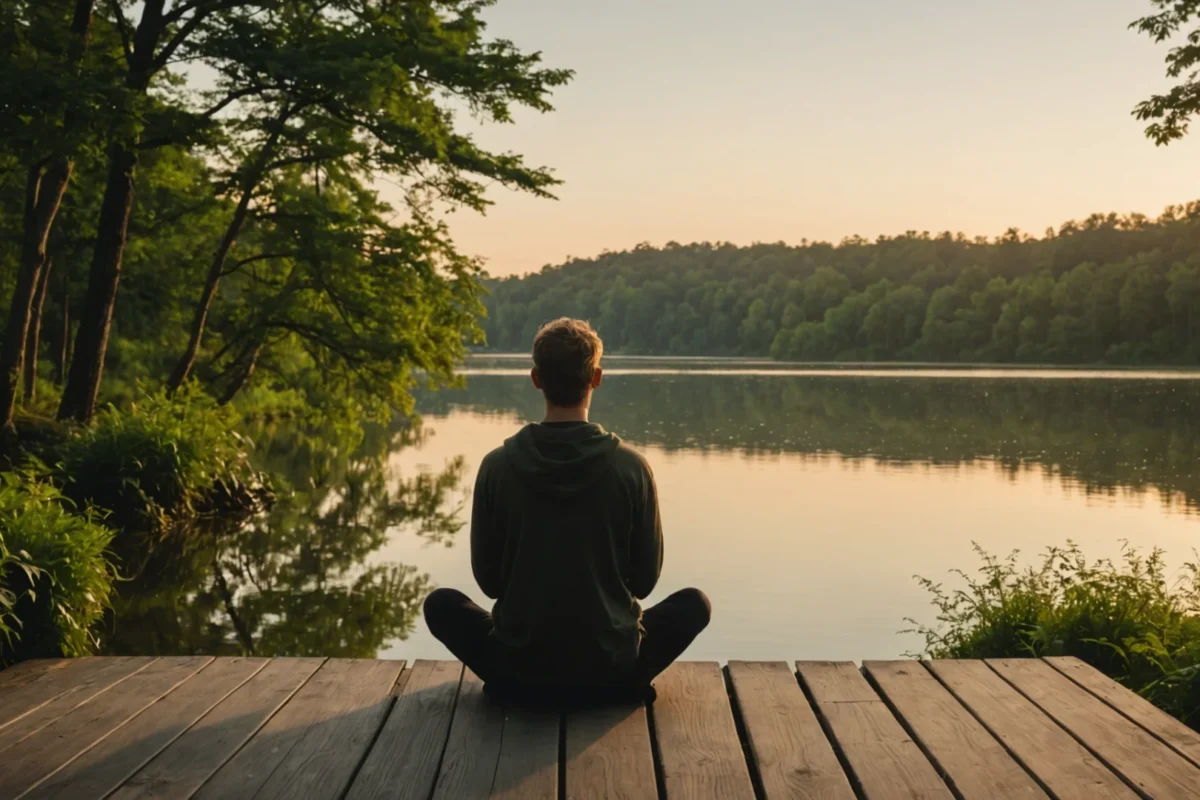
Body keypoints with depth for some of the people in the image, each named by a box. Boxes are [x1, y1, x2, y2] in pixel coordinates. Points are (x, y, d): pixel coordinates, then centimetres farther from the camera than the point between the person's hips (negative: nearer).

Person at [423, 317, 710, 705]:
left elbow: (488, 579, -1)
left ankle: (513, 683, 14)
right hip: (612, 672, 0)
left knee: (441, 604, 25)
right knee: (694, 602, 24)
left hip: (518, 671, 0)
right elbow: (645, 578, -2)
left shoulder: (497, 466, -10)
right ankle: (622, 681, 13)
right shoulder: (631, 466, -12)